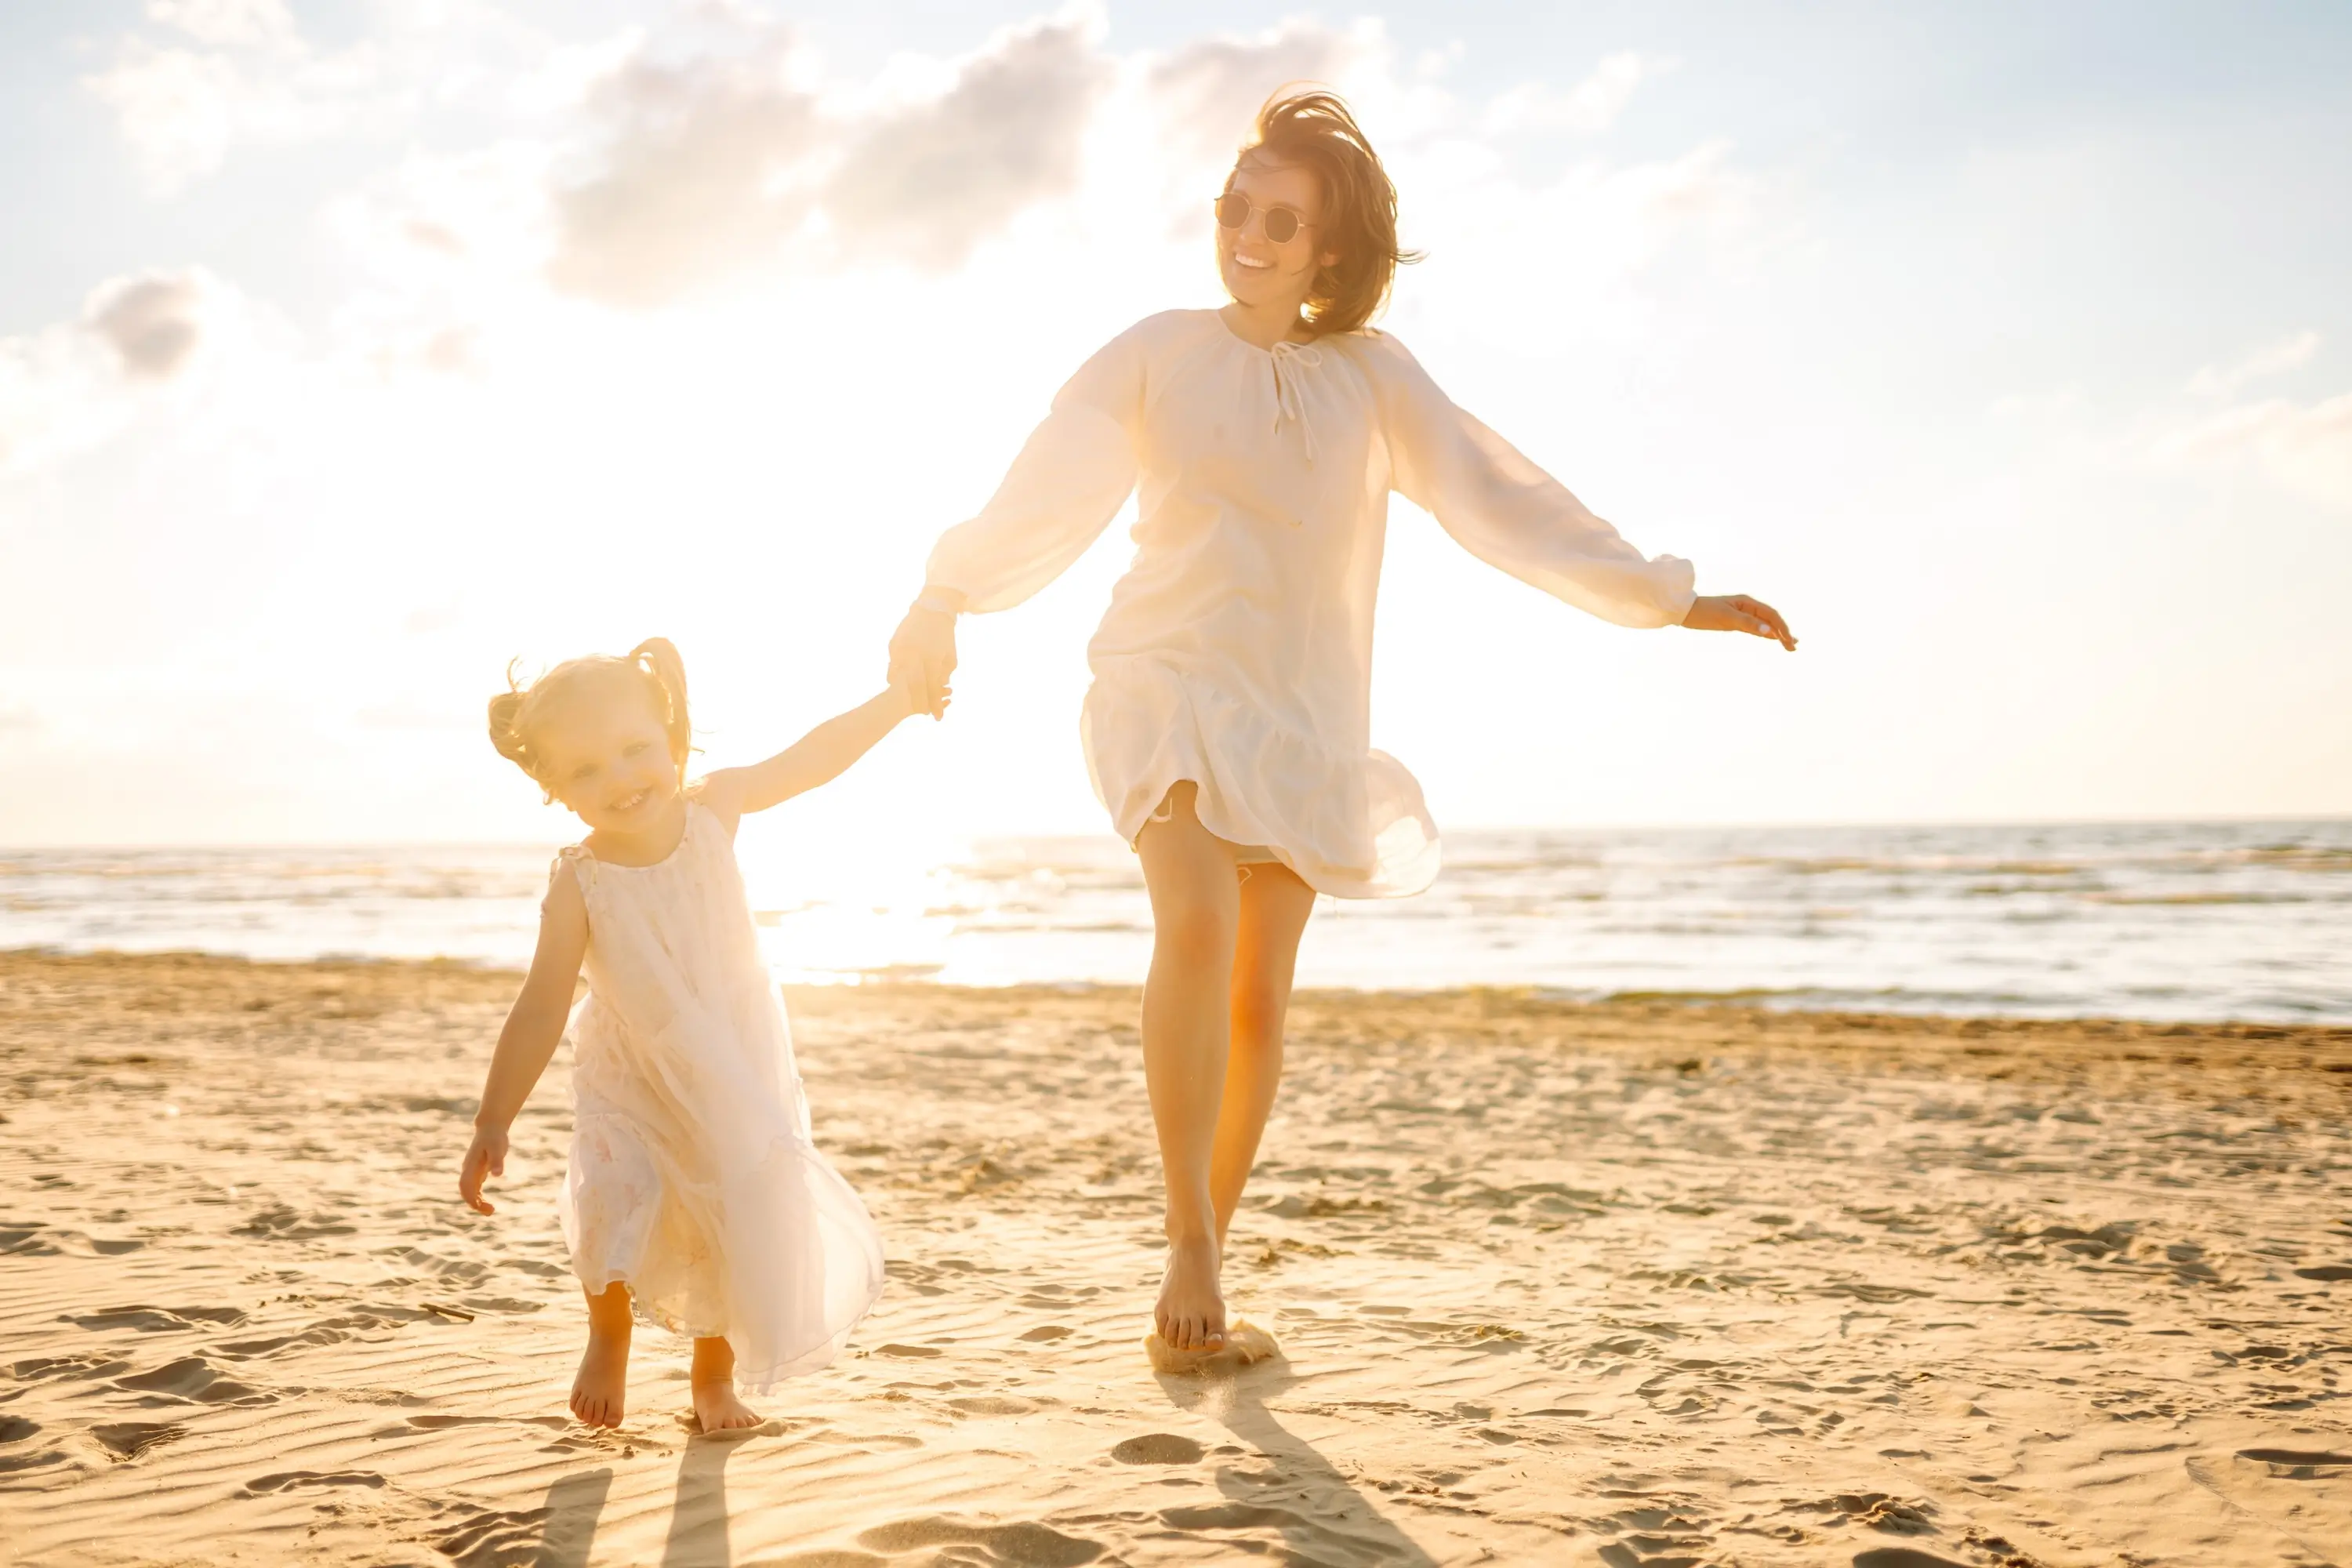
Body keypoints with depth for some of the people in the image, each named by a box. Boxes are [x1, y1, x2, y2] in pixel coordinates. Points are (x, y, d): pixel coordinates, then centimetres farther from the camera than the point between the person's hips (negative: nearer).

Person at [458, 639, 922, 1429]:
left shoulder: (712, 808, -18)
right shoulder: (579, 887, -25)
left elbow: (812, 757, -3)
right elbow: (540, 1011, -23)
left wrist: (899, 698, 0)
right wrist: (492, 1124, -27)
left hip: (739, 1073, 2)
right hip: (632, 1079, -2)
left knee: (744, 1222, -1)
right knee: (617, 1205, -18)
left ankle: (714, 1373, 25)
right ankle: (610, 1339, 16)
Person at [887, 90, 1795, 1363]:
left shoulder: (1372, 376, 8)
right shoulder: (1158, 353, 4)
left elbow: (1504, 502, 5)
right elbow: (1046, 493, 11)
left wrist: (1673, 600, 0)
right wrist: (942, 603, 14)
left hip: (1300, 713, 2)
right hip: (1170, 683, -2)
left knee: (1261, 995, 0)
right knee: (1198, 923, -28)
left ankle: (1202, 1278, 14)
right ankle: (1189, 1244, -22)